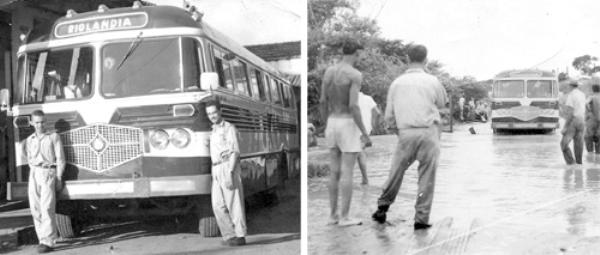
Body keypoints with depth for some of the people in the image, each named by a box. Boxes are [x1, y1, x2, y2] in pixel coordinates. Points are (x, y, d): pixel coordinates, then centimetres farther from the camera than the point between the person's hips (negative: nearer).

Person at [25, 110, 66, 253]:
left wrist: (59, 178, -4)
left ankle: (47, 241, -15)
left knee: (47, 208, -13)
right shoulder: (29, 140, 15)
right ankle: (43, 239, 9)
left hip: (48, 173, -4)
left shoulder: (53, 137, 4)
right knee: (35, 208, 1)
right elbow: (29, 160, 19)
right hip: (34, 174, 4)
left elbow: (60, 159, 2)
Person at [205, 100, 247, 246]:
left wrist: (230, 173, -20)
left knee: (234, 202, -5)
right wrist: (214, 172, 15)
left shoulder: (229, 128, -4)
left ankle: (240, 236, -1)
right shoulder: (214, 131, 20)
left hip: (228, 167, -8)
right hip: (216, 170, 8)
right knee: (218, 205, 3)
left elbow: (235, 152, -12)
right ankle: (229, 235, 9)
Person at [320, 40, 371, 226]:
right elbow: (353, 106, -21)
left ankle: (333, 215, 14)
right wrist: (365, 133, -15)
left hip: (333, 124, 7)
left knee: (335, 170, 11)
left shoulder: (329, 71, 7)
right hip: (349, 125, -7)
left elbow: (323, 101, 10)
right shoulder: (355, 75, -15)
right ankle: (344, 217, 3)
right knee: (347, 172, -2)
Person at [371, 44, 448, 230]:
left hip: (405, 133, 2)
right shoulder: (432, 81, -1)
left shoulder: (396, 83, 4)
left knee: (396, 172, 15)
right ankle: (421, 218, 7)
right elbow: (442, 105, 16)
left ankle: (382, 208, 22)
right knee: (426, 177, 5)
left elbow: (388, 116, 6)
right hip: (428, 132, -2)